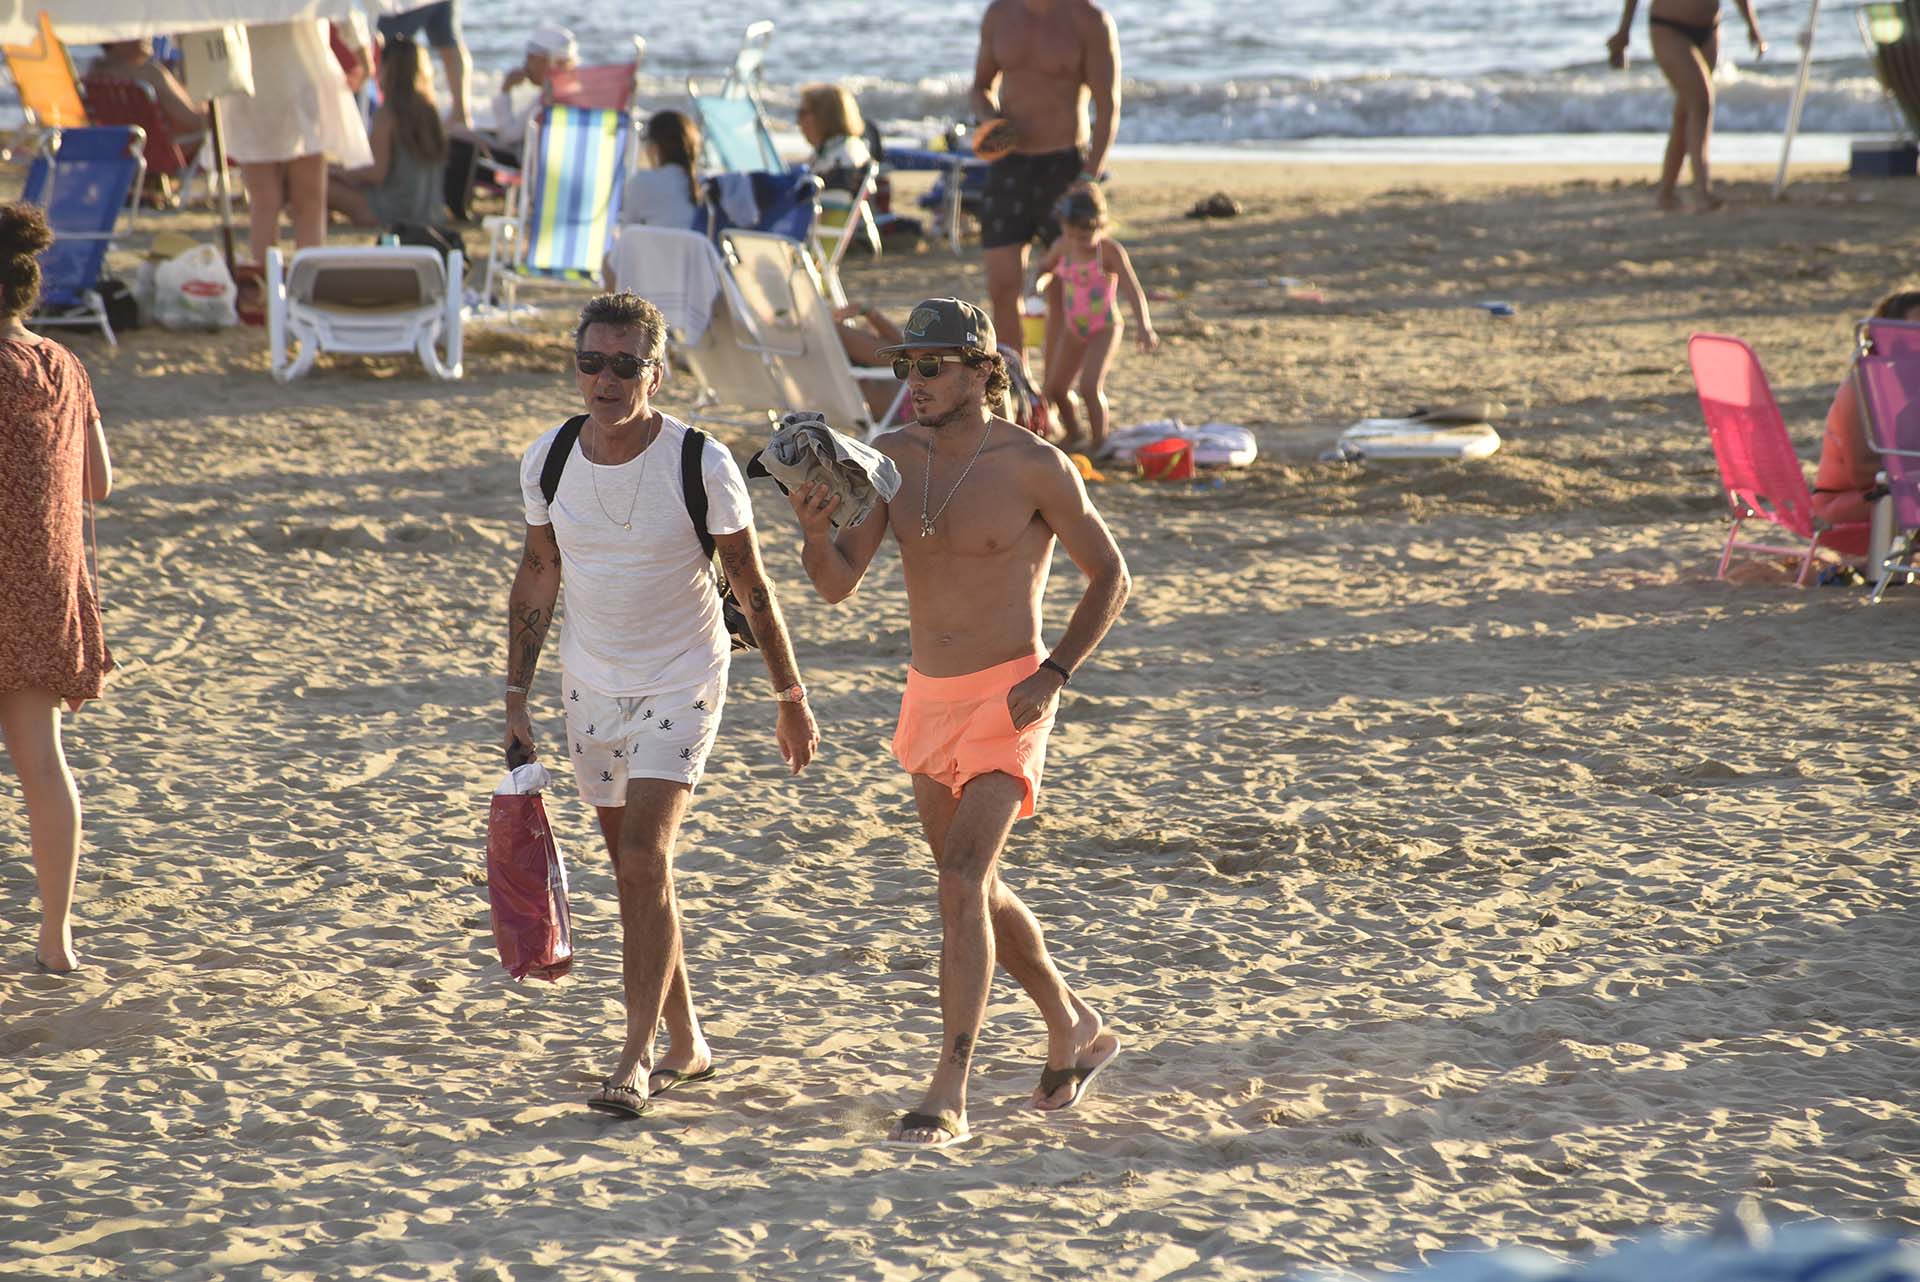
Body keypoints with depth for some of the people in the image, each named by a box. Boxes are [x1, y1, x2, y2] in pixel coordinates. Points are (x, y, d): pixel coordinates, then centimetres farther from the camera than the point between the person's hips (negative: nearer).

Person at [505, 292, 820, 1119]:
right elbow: (537, 577, 6)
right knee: (633, 868, 12)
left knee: (644, 857, -18)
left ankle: (636, 1059, -14)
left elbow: (750, 584, -6)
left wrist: (791, 698, -1)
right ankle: (686, 1045, 27)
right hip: (590, 686, 5)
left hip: (680, 684, -4)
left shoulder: (702, 465, -17)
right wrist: (516, 700, 5)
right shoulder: (547, 461, -7)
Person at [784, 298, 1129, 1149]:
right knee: (974, 889, 19)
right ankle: (1075, 1031, 41)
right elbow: (837, 584, -3)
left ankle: (946, 1100, -20)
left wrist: (1053, 673, -18)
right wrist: (813, 525, -26)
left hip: (1006, 704, -7)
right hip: (930, 699, 7)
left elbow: (1110, 576, -5)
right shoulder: (892, 459, 1)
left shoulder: (1034, 467, -14)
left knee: (961, 884, -19)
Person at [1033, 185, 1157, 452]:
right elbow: (1045, 268, 19)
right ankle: (1072, 434, 34)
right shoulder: (1062, 247, -4)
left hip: (1105, 329, -6)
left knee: (1090, 387, -21)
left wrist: (1145, 328, -40)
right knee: (1055, 389, 8)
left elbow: (1133, 290, -27)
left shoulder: (1111, 251, -19)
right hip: (1074, 329, 6)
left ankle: (1099, 442, -3)